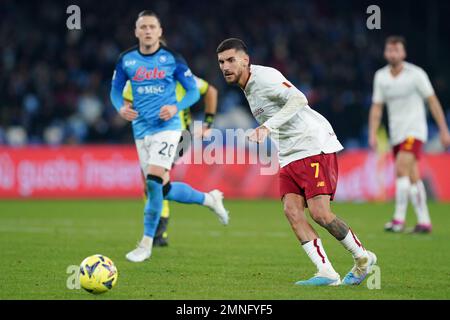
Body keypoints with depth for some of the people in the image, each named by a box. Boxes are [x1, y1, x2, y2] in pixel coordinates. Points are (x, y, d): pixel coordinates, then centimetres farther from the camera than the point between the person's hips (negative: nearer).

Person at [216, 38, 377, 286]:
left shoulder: (264, 77, -14)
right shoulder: (248, 87, 15)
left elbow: (298, 99, -31)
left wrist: (267, 127, -38)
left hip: (314, 147, -9)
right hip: (289, 157, 9)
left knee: (319, 213, -16)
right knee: (291, 210, -12)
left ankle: (362, 258, 6)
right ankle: (327, 273, -15)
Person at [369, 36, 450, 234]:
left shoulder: (416, 74, -7)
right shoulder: (380, 76, 6)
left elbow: (433, 101, -4)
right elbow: (376, 108, 9)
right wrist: (372, 134, -2)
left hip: (414, 130, -5)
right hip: (396, 134, 5)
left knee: (401, 170, -21)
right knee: (412, 178, 7)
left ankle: (399, 219, -19)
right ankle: (424, 221, 13)